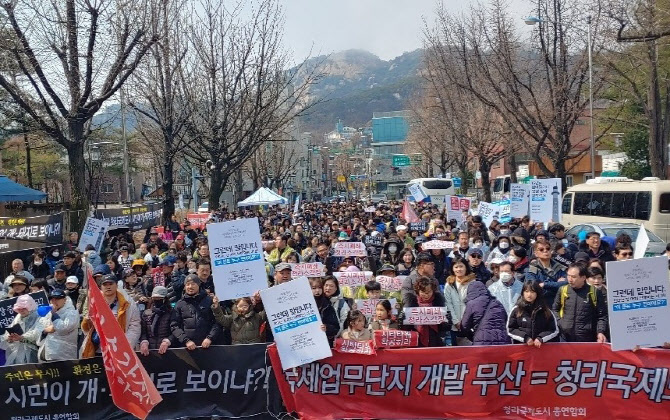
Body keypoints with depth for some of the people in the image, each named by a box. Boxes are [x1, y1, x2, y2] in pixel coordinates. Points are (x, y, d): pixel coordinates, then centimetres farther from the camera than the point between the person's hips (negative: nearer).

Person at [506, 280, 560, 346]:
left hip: (542, 347, 1)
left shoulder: (545, 310, 3)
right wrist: (525, 338, -12)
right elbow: (510, 330, 1)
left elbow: (554, 330, 5)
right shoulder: (516, 310, 0)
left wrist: (541, 338, -10)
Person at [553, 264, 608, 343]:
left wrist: (600, 332, -11)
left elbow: (602, 316, 1)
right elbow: (555, 309, 17)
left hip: (587, 340, -2)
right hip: (565, 339, 2)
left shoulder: (595, 292, -2)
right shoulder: (562, 290, 4)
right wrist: (559, 323, 3)